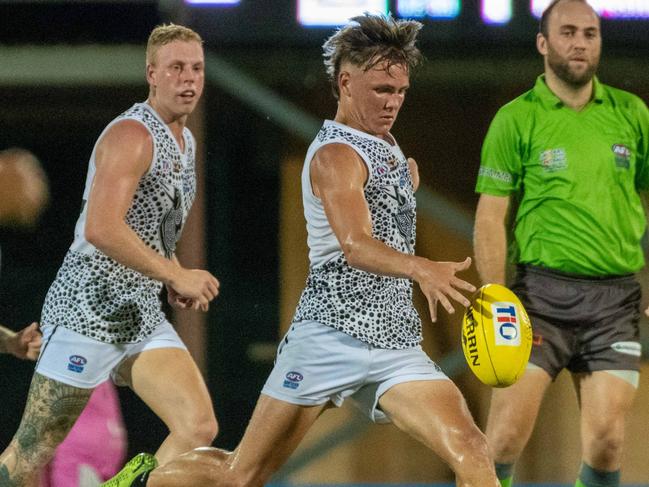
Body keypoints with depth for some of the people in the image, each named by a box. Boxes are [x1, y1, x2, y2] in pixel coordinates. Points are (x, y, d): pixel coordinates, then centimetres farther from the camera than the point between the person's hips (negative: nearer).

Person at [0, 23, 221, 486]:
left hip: (143, 316, 8)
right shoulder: (132, 134, -15)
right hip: (87, 308, -8)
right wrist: (176, 275, -23)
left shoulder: (185, 142, 15)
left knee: (199, 428, -11)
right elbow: (102, 229, -27)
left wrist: (176, 281, 12)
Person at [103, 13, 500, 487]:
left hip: (397, 342, 7)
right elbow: (355, 245, -30)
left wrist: (406, 186, 16)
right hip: (333, 335, -7)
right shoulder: (335, 155, -11)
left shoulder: (388, 146, 16)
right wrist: (421, 269, -47)